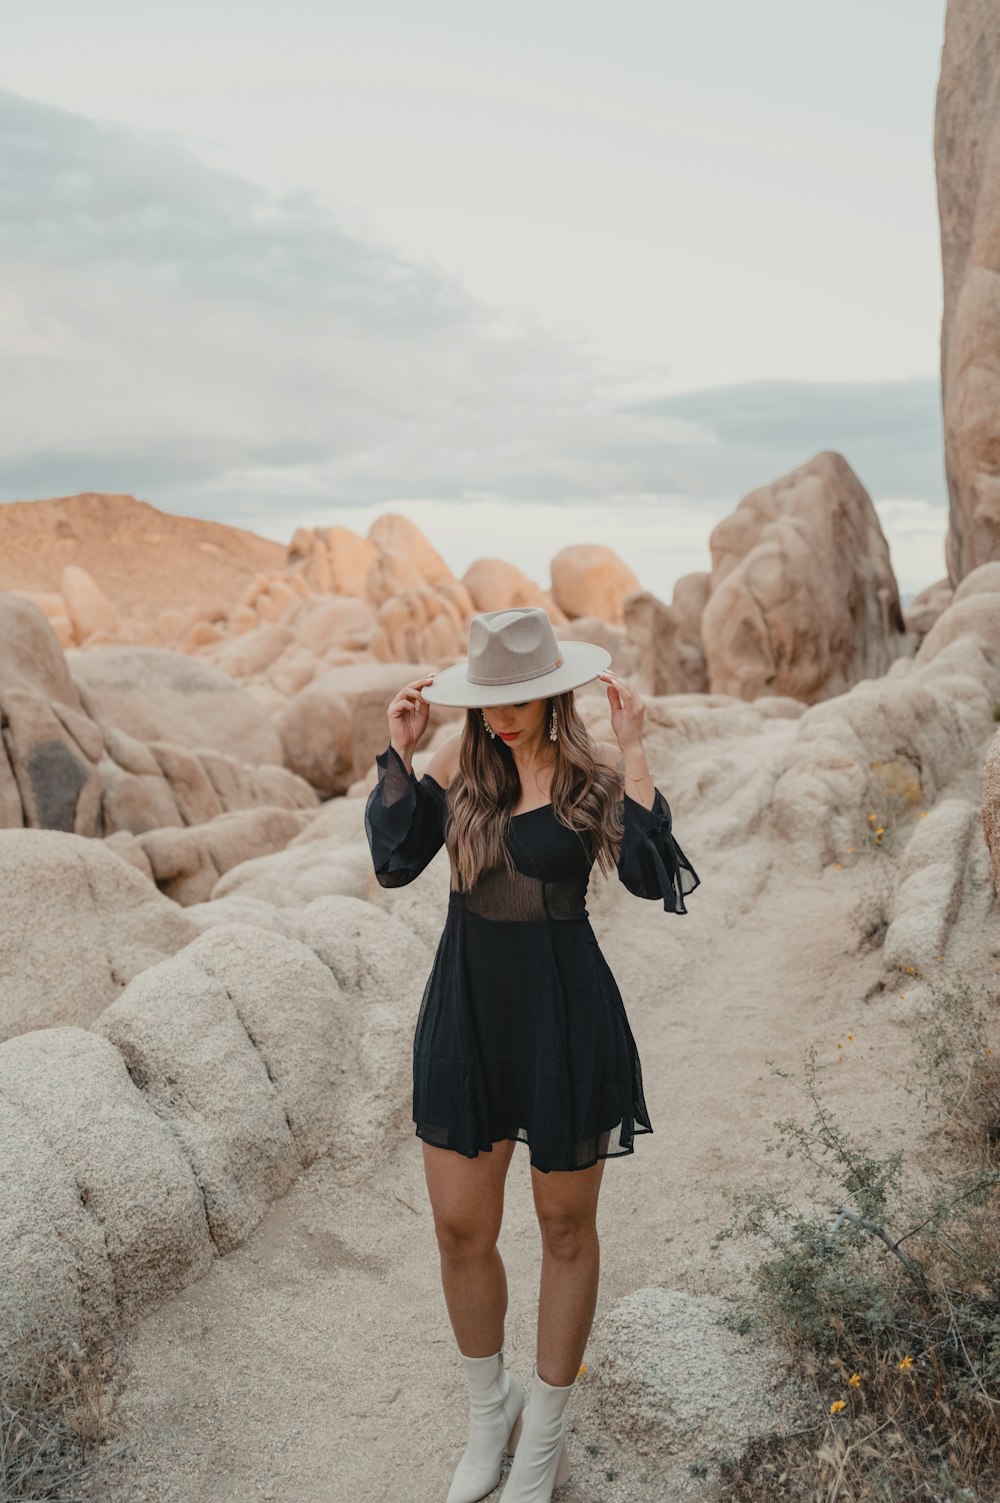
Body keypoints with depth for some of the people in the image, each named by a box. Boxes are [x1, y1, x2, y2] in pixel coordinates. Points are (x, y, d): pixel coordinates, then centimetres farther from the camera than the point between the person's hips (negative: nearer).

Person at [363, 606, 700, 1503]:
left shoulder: (594, 770, -10)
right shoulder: (460, 759, -2)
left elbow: (653, 877, -22)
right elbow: (394, 861, 0)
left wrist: (632, 756, -25)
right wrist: (398, 752, -8)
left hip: (563, 1015, -3)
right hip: (466, 1004, 3)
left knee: (565, 1227, 14)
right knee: (460, 1228, 11)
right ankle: (491, 1416, 40)